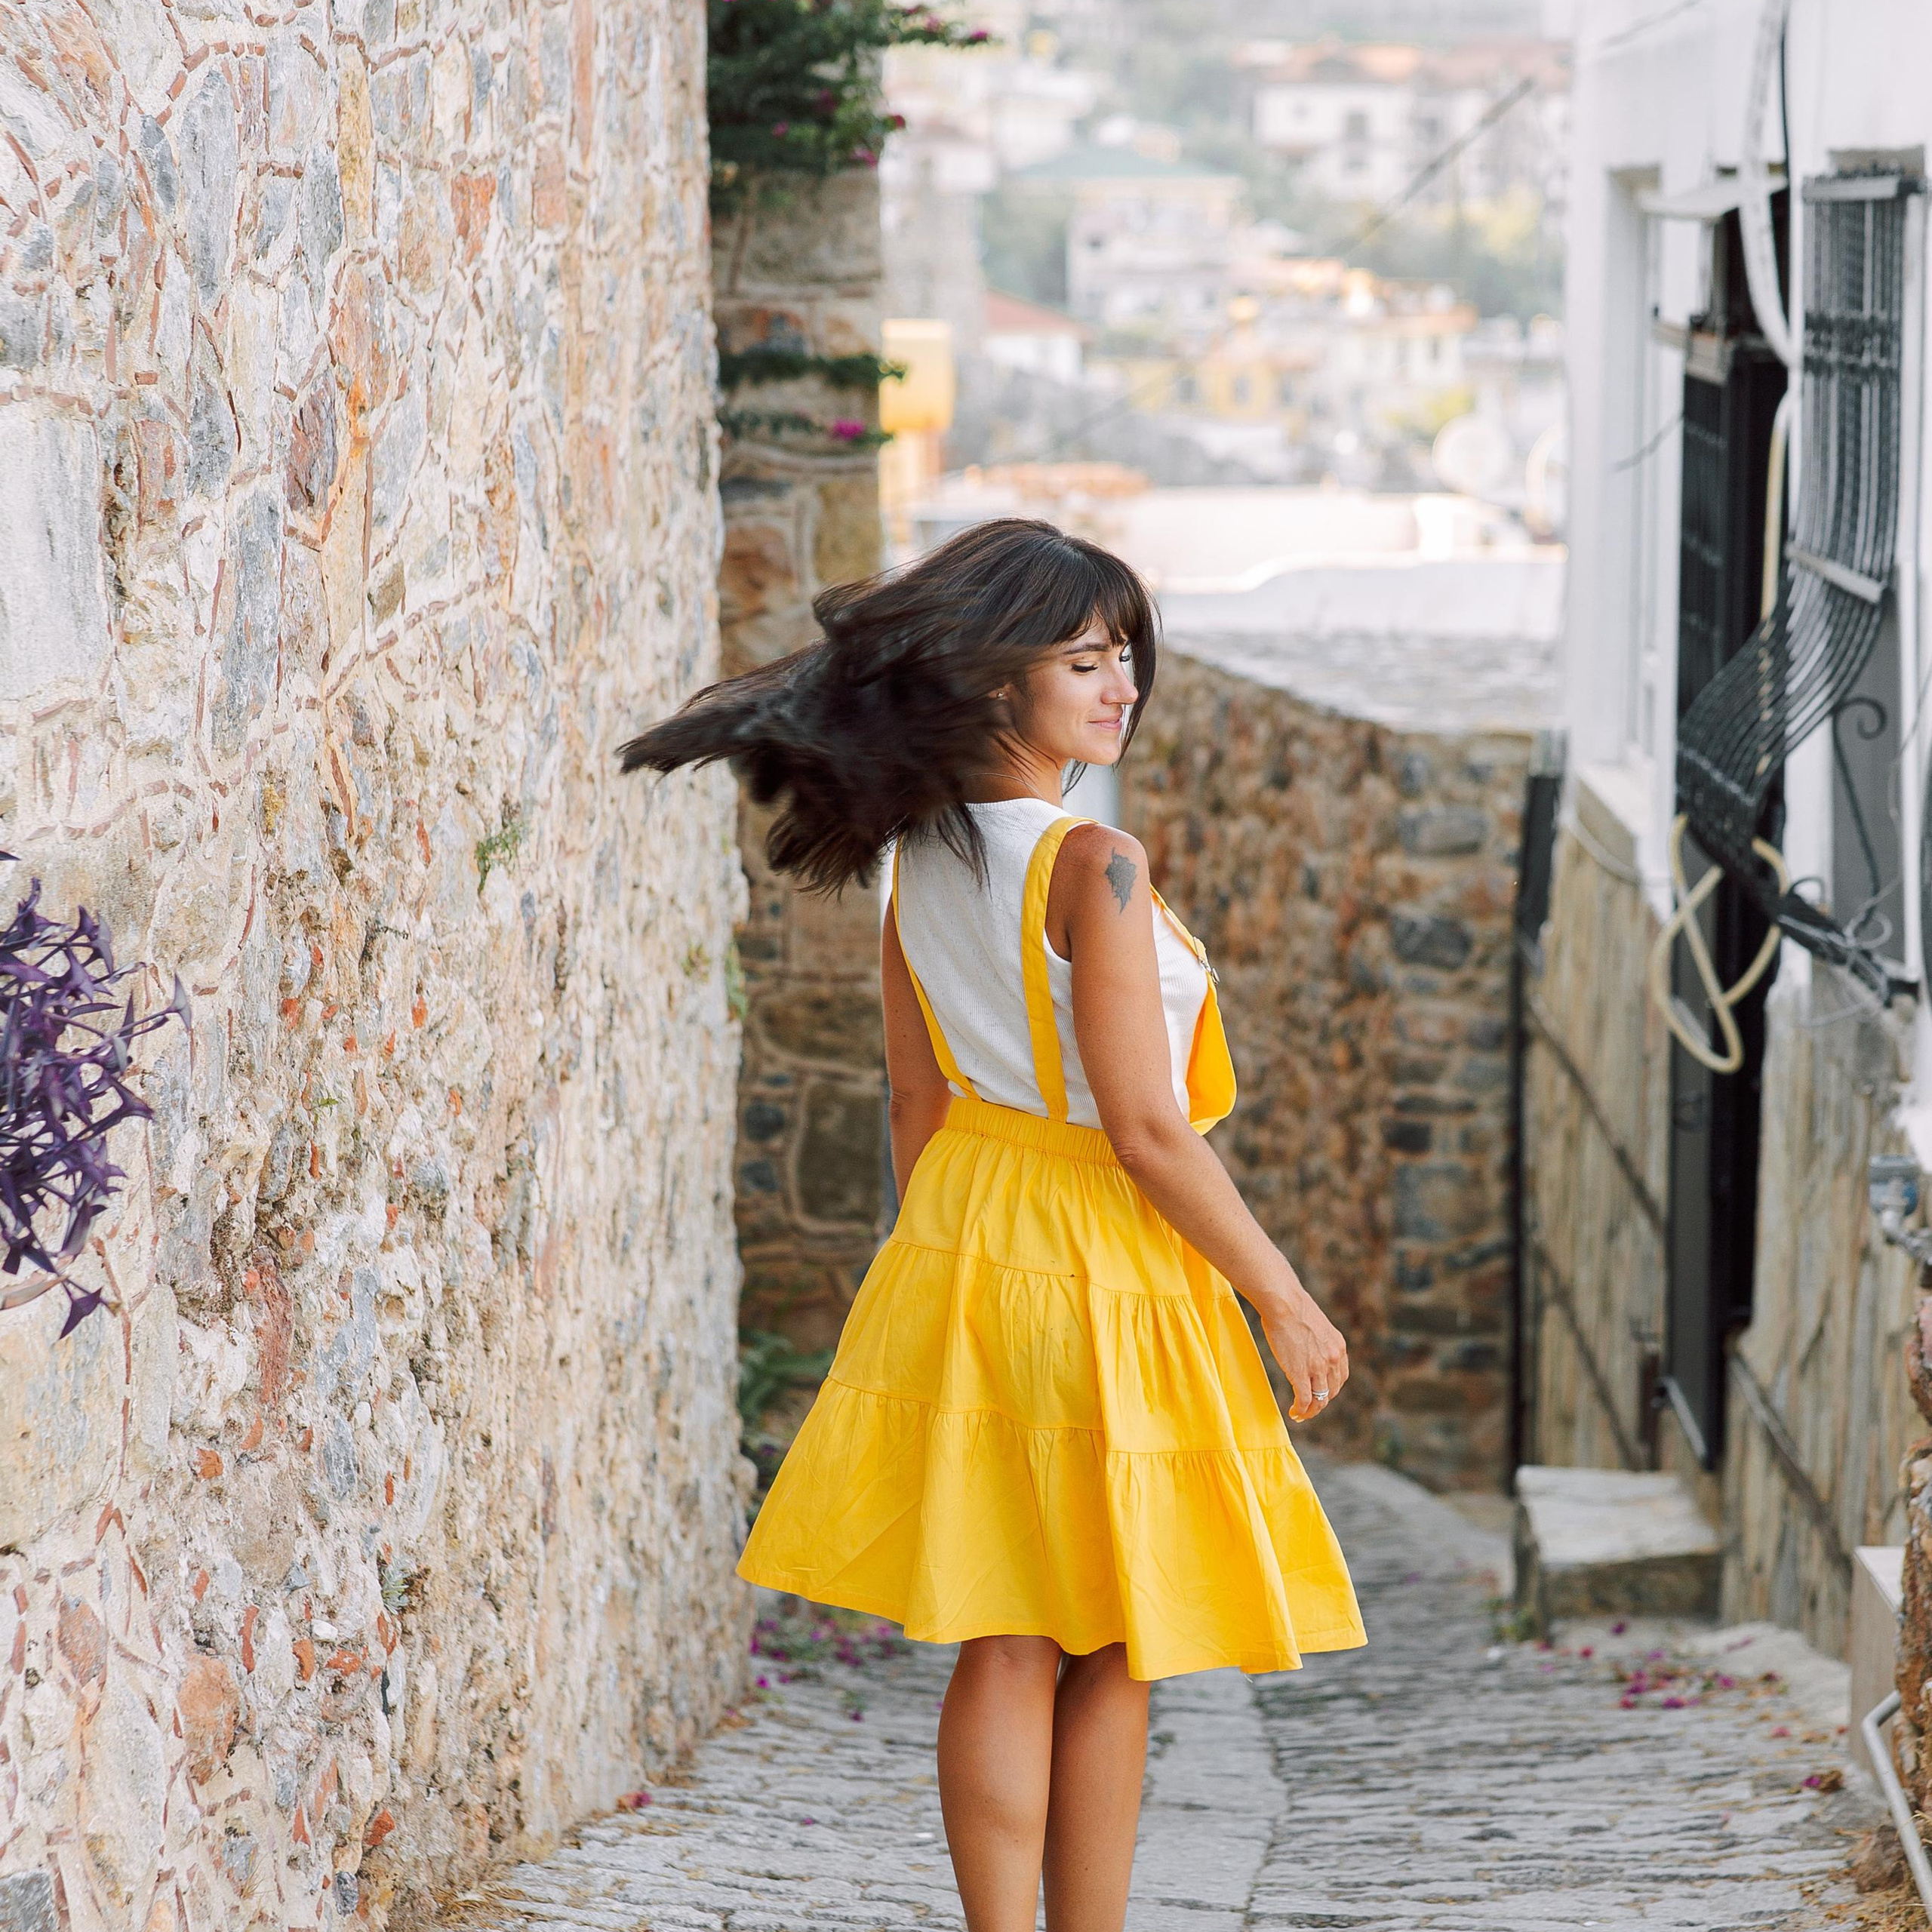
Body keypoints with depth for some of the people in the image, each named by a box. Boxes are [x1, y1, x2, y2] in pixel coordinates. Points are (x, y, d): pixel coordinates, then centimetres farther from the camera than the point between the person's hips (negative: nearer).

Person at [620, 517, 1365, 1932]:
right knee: (1109, 1654, 7)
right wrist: (1283, 1296, -9)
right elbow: (1146, 1131, -18)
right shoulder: (1095, 866, -19)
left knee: (1005, 1649, 8)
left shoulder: (919, 860, 4)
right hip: (1103, 1277, -6)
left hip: (960, 1246, 7)